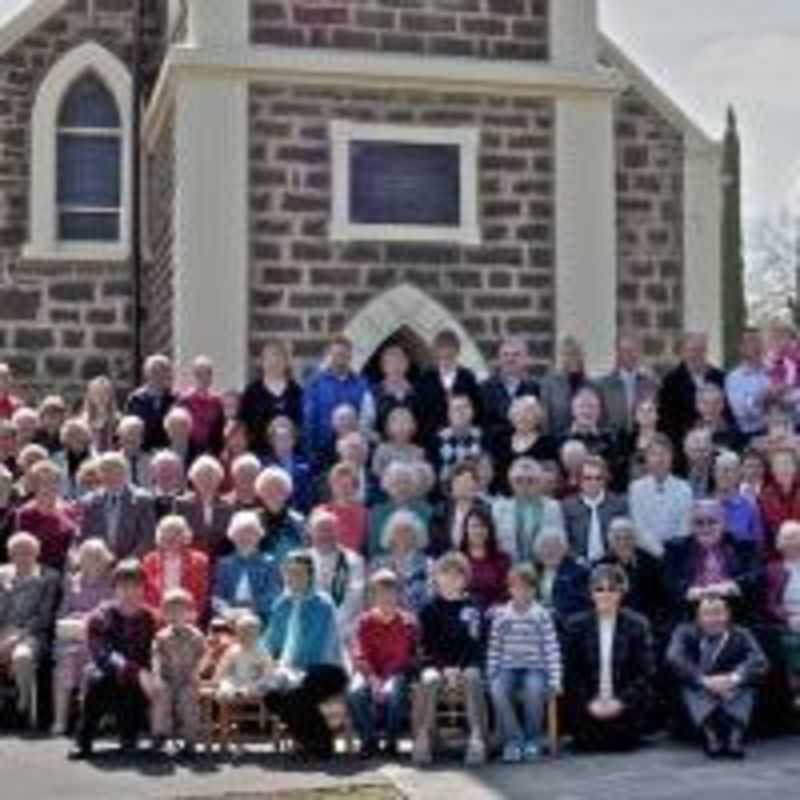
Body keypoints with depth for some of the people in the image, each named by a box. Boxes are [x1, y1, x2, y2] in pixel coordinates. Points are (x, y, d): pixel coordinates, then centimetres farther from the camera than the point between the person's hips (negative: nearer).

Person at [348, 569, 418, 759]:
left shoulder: (408, 622, 0)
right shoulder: (364, 621, 4)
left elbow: (407, 657, -6)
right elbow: (360, 657, -3)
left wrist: (387, 680, -21)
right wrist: (373, 680, -22)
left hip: (397, 672, -1)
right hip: (370, 673, 1)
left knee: (394, 692, -37)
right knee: (355, 693, -33)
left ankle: (391, 740, -11)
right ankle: (369, 739, -10)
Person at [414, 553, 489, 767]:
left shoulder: (473, 608, 7)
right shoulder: (430, 609, 6)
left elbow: (476, 645, 1)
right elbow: (427, 646, 1)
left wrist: (459, 667, -14)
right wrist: (444, 667, -14)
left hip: (467, 663, 0)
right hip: (436, 663, 0)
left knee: (473, 677, -33)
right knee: (429, 679, -33)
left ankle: (477, 737, -32)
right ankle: (423, 737, -29)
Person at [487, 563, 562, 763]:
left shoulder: (542, 615, -2)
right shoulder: (501, 616, 3)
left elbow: (552, 649, -2)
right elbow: (494, 650, 8)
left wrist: (554, 680, -10)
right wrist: (490, 677, 1)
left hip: (535, 668, -1)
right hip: (509, 668, 2)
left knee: (534, 688, -35)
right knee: (497, 690, -31)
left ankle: (532, 740, -13)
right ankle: (513, 740, -17)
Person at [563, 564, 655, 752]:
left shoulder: (637, 625, 0)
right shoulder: (576, 625, 2)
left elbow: (645, 671, -2)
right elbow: (570, 671, 1)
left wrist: (622, 701, -13)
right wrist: (589, 703, -11)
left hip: (624, 706, 0)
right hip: (588, 707, 0)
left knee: (623, 743, -17)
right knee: (587, 744, -18)